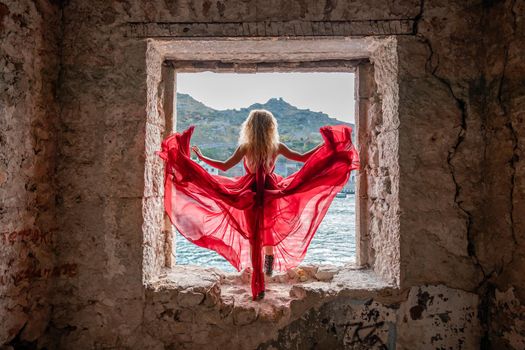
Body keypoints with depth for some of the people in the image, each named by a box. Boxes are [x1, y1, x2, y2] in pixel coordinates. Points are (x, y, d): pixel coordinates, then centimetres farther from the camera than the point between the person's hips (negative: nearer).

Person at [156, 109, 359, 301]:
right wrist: (325, 145, 12)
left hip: (250, 194, -1)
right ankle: (270, 260, 30)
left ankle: (259, 287, 9)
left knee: (253, 238, 7)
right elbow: (302, 158, 0)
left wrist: (201, 157, 5)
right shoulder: (277, 146, -5)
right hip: (272, 193, 1)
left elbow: (224, 166, -6)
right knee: (269, 229, 30)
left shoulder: (245, 147, -8)